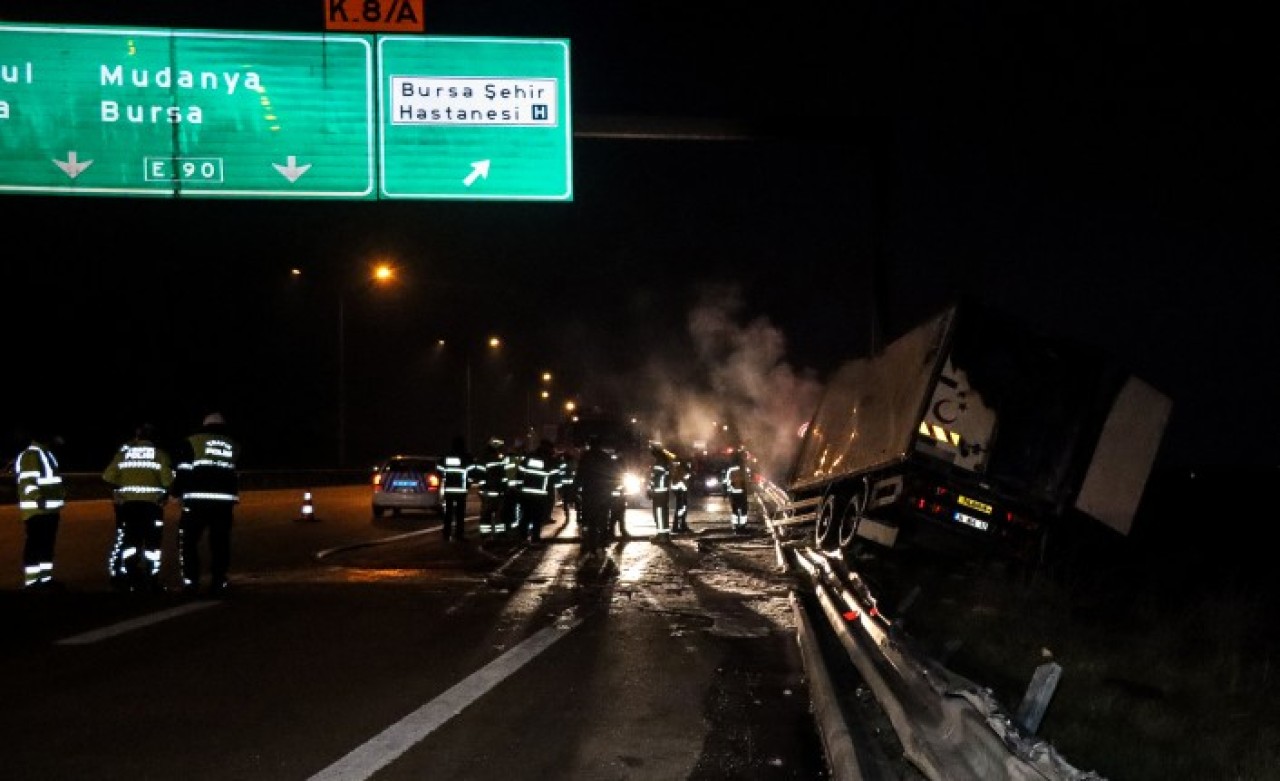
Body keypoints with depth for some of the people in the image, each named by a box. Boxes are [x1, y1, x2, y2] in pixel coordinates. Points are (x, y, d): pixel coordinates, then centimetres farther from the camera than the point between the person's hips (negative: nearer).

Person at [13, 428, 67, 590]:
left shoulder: (47, 454, 18)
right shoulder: (30, 455, -14)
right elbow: (28, 482, -23)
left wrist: (61, 495, 26)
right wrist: (38, 500, -32)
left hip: (50, 509, 10)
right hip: (37, 510, -10)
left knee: (48, 545, 13)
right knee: (35, 546, -7)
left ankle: (46, 578, 20)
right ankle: (31, 581, -5)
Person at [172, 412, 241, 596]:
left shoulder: (192, 442, 6)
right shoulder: (234, 446, 17)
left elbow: (183, 471, 0)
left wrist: (178, 492, 8)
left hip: (197, 500, -3)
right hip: (225, 501, 3)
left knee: (188, 540, 7)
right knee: (220, 542, 9)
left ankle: (190, 581, 0)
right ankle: (219, 583, 7)